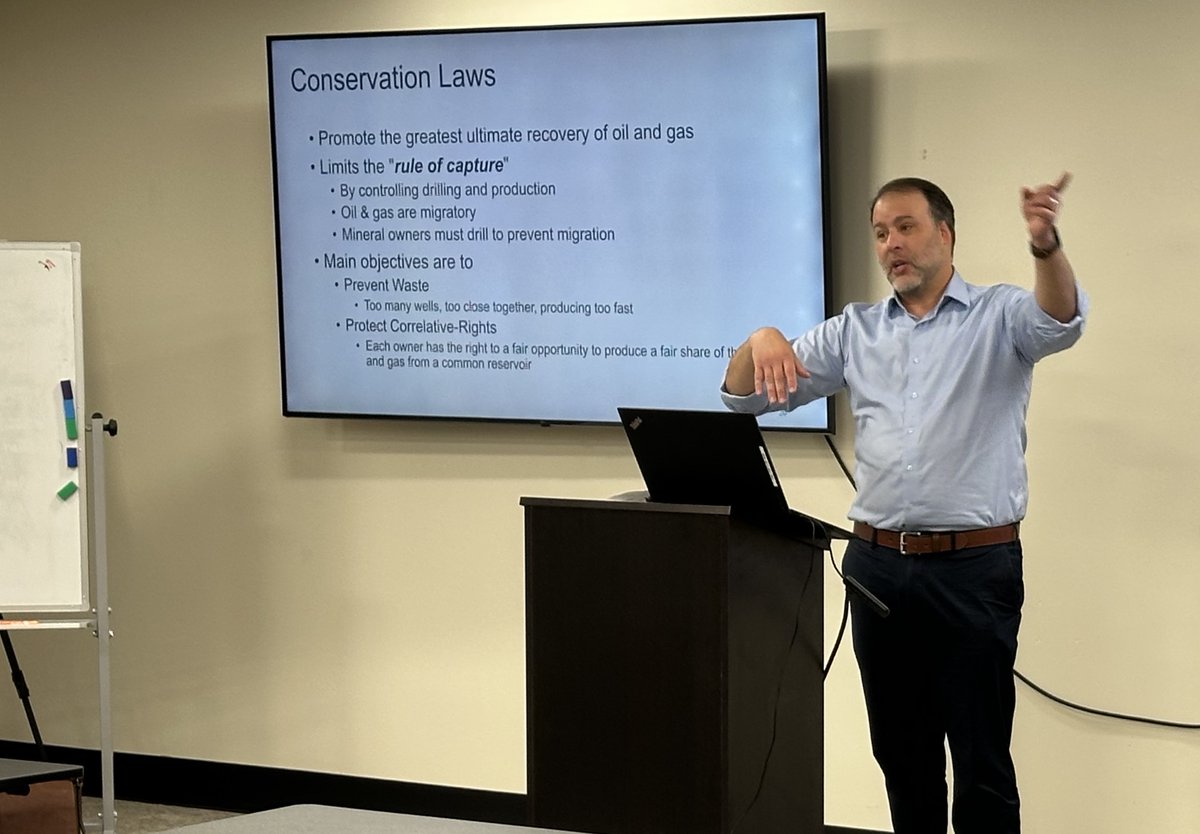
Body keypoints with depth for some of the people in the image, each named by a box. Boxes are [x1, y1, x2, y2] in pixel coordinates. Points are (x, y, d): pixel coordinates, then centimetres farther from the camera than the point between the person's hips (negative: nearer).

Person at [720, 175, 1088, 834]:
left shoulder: (999, 316, 1)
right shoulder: (854, 330, 12)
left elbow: (1060, 320, -22)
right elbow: (743, 396, 11)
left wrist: (1045, 244, -43)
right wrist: (763, 340, -12)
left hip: (975, 566, -4)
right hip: (878, 563, 4)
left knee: (981, 764, -1)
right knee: (901, 753, 13)